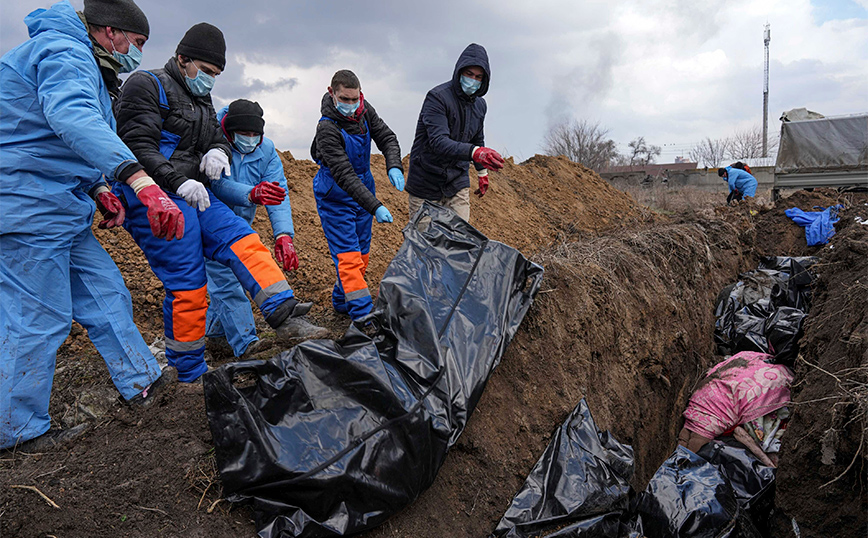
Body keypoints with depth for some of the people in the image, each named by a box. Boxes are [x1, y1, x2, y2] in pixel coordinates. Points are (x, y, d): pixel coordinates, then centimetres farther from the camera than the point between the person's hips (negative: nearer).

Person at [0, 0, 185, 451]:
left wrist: (99, 189, 12)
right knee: (38, 320, -4)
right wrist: (140, 181, -50)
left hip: (60, 209, 11)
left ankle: (140, 380, 23)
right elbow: (73, 118, -37)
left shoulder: (78, 62, 21)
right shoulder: (64, 52, -14)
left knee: (104, 291, 12)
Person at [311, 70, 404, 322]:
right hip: (335, 197, -7)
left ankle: (341, 301, 32)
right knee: (348, 255, -11)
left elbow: (387, 137, 1)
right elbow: (344, 176, -31)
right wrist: (375, 206, -37)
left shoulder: (365, 110, -6)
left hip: (363, 189, 7)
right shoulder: (327, 129, -26)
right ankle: (363, 315, -9)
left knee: (362, 253, 14)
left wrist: (394, 166, -21)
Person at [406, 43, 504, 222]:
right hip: (426, 183, -5)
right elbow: (438, 142, -32)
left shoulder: (480, 105, 6)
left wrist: (482, 172, 30)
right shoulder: (437, 97, -18)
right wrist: (474, 152, -46)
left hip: (457, 182, 5)